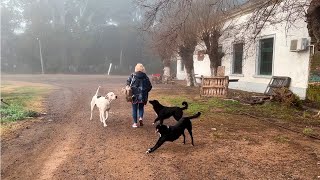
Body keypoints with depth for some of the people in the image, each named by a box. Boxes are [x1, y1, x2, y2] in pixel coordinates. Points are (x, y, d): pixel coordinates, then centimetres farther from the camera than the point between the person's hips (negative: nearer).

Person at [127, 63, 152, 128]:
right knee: (141, 107, 20)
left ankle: (135, 123, 10)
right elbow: (150, 86, 1)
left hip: (134, 95, -1)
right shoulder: (145, 77, 0)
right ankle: (141, 117, -3)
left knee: (134, 109, 9)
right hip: (143, 95, 1)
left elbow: (128, 84, -5)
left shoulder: (132, 76, -4)